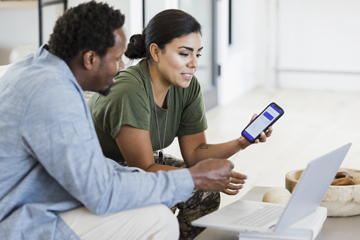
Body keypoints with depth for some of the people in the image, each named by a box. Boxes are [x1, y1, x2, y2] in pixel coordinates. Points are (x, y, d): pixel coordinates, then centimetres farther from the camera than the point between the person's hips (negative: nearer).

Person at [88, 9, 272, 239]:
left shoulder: (188, 87, -9)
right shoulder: (128, 93, -32)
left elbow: (194, 153, -7)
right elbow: (145, 169, -30)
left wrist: (240, 143, -24)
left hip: (142, 164, 7)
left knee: (206, 194, -14)